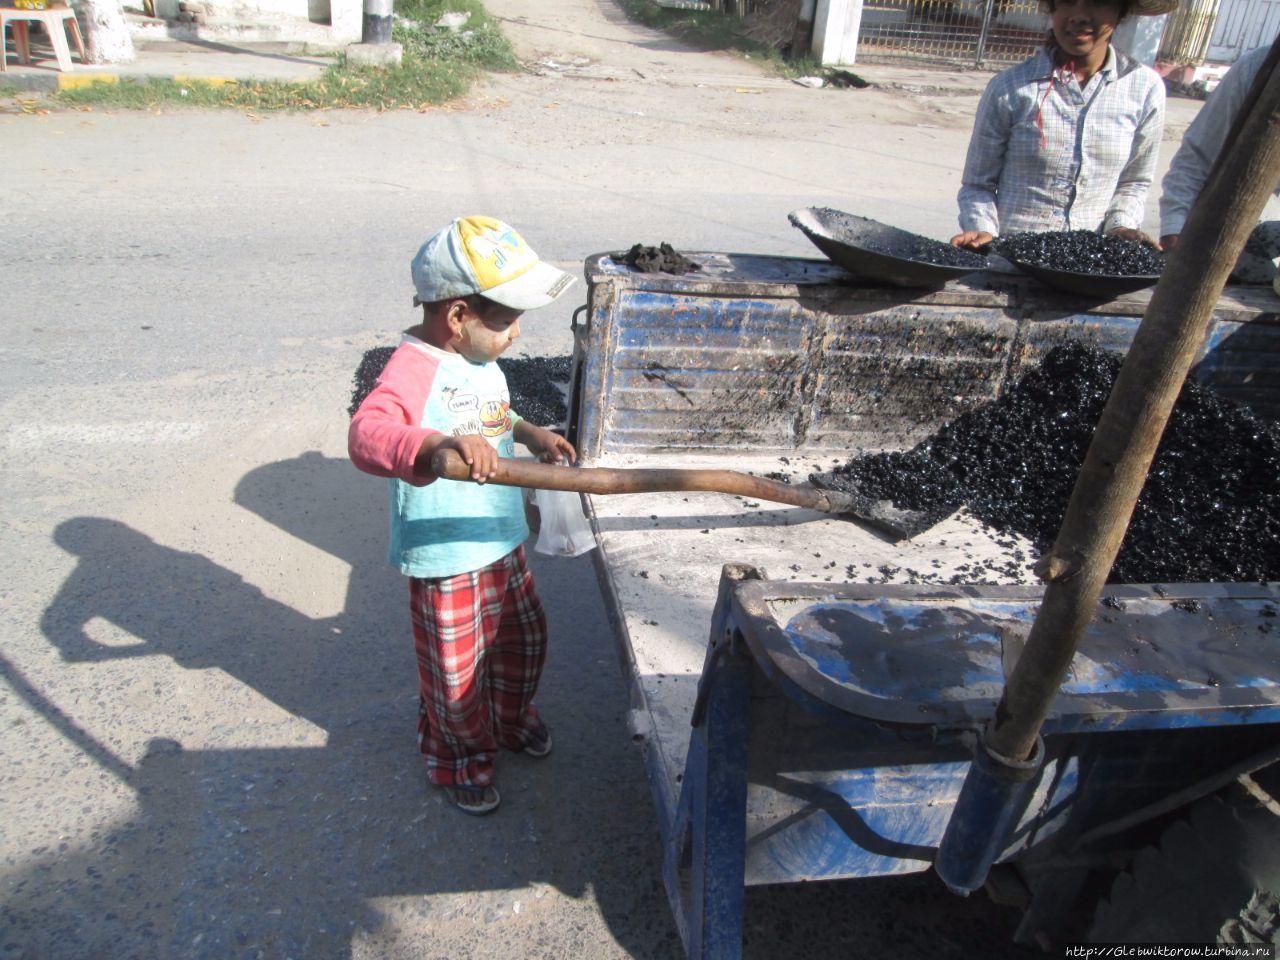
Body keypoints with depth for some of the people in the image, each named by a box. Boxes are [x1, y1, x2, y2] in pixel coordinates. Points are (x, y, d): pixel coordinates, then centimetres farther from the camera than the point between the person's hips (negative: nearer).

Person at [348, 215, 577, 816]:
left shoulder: (481, 361, 5)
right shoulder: (410, 371, -26)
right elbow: (367, 435, -44)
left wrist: (531, 434, 9)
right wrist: (440, 444, -59)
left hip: (503, 543, 9)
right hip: (444, 559, -8)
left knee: (523, 640, 25)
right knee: (455, 672, 11)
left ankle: (510, 720, 53)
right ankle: (458, 760, 38)